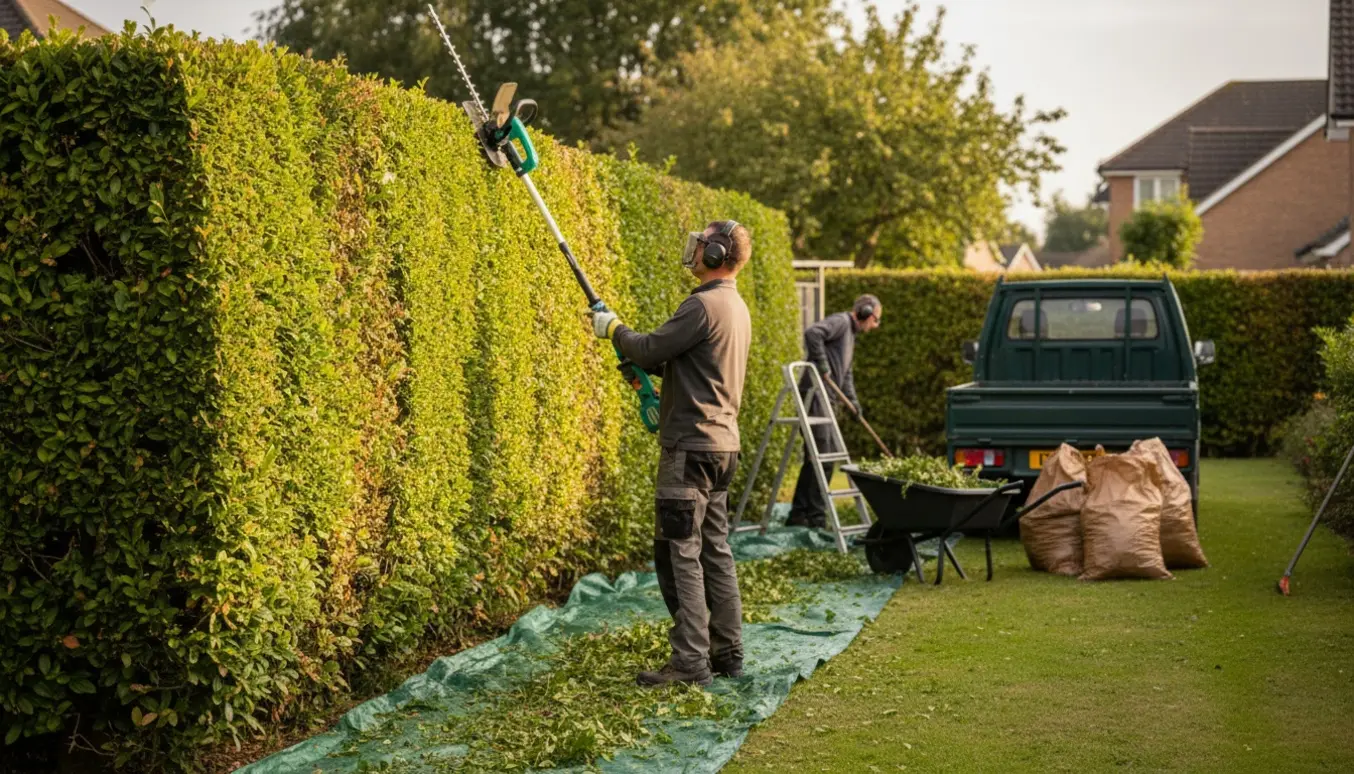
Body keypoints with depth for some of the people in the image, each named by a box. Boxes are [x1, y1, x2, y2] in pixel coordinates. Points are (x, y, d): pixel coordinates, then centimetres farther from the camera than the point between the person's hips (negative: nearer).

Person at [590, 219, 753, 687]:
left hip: (691, 446, -10)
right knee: (714, 548, 14)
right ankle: (727, 652, 18)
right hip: (722, 443, 10)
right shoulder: (735, 306, 16)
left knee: (679, 552, -8)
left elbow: (651, 350, -16)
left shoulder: (703, 305, -17)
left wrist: (613, 328, 1)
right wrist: (635, 356, 13)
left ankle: (690, 662, -8)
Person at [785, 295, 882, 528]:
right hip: (815, 393, -11)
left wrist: (852, 399, 17)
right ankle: (815, 516, -9)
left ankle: (800, 514, 15)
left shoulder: (851, 333, 25)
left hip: (826, 397, 11)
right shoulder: (840, 321, -7)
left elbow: (845, 373, 29)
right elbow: (812, 333, -27)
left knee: (829, 454, 11)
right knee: (820, 456, -11)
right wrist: (821, 362, -22)